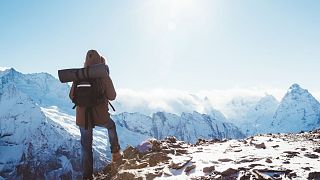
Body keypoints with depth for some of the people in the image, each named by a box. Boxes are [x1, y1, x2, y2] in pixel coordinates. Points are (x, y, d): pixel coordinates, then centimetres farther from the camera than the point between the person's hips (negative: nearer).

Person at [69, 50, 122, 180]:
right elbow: (112, 96, -7)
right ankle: (115, 153, 32)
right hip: (101, 116, -1)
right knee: (111, 126, 33)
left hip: (83, 117, 2)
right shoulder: (104, 76, -13)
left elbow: (72, 96, 1)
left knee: (86, 147, 14)